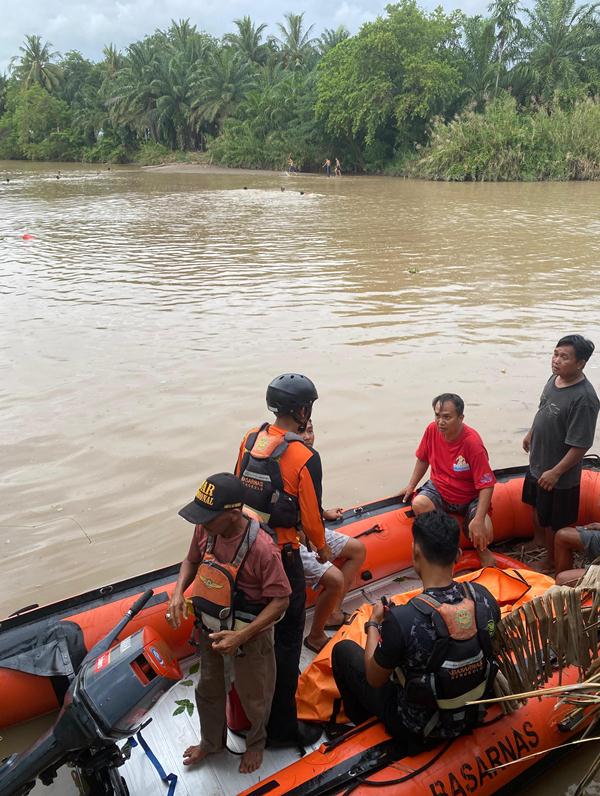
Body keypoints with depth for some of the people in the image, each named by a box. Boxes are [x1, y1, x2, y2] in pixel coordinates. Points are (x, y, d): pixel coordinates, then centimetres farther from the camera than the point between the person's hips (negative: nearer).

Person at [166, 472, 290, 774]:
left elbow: (281, 600, -25)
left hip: (249, 636, -5)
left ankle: (255, 743, 54)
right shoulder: (205, 529, -17)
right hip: (211, 629, 5)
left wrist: (241, 636, -29)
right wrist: (178, 591, -14)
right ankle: (211, 741, 57)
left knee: (253, 697, 22)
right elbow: (191, 560, 4)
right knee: (208, 690, 28)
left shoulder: (261, 548, -35)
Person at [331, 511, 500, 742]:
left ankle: (359, 720, 39)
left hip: (419, 727, -5)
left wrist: (373, 623, -1)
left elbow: (374, 679, -17)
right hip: (471, 715, 5)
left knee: (344, 649, 14)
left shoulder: (402, 620, -35)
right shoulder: (483, 597, -19)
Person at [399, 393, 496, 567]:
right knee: (418, 504, -30)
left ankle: (481, 549, 13)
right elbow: (423, 459, 10)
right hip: (439, 489, 4)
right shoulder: (432, 430, -11)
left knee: (483, 534, -28)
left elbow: (487, 486, -26)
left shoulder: (472, 443, -27)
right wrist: (411, 485, 4)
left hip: (469, 498, -3)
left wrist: (478, 519, -35)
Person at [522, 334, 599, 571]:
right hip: (537, 463, 8)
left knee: (554, 524, 12)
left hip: (559, 476, -8)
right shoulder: (555, 377, -5)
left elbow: (580, 445, -27)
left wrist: (555, 472, -23)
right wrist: (530, 433, 23)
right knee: (537, 507, 28)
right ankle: (539, 542, 52)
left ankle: (552, 561, 34)